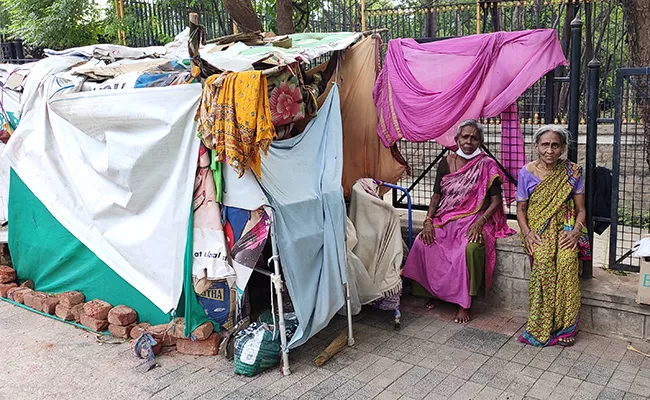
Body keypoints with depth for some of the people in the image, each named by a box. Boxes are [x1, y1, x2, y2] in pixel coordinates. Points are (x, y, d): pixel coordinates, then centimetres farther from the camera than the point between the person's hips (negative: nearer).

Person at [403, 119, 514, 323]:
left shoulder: (487, 165, -2)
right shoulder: (446, 163, 8)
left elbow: (496, 200, -4)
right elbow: (437, 195, 9)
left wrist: (480, 222, -20)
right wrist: (428, 220, -6)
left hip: (475, 219, -4)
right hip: (446, 218, 4)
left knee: (471, 247, -36)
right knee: (423, 243, -23)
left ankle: (465, 304, -20)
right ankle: (436, 291, 0)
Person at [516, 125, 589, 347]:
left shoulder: (572, 172, 3)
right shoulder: (527, 172, 2)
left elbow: (580, 209, 6)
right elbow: (521, 209, 6)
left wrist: (576, 231, -13)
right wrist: (527, 233, -11)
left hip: (564, 228, 1)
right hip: (537, 229, 0)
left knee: (566, 260, -30)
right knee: (543, 260, -31)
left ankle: (565, 324, -17)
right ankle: (542, 326, -19)